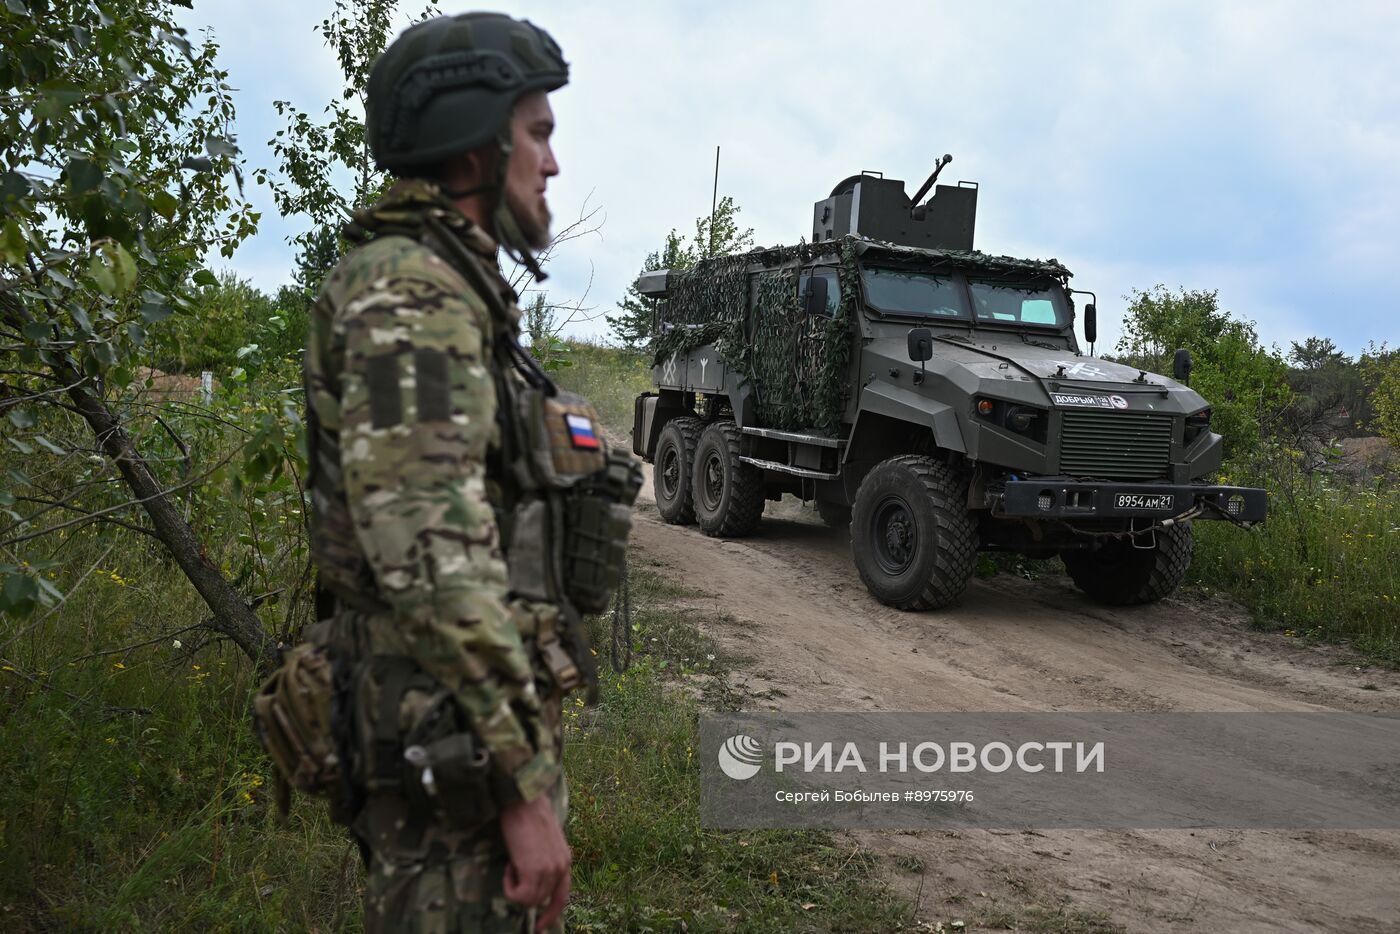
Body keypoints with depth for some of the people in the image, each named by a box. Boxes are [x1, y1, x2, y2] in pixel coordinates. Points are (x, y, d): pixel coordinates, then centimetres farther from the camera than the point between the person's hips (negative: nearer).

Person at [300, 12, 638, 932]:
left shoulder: (454, 294, 15)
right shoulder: (408, 294, -16)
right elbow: (428, 558, -26)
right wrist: (525, 787, -24)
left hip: (493, 714, 10)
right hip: (458, 741, -10)